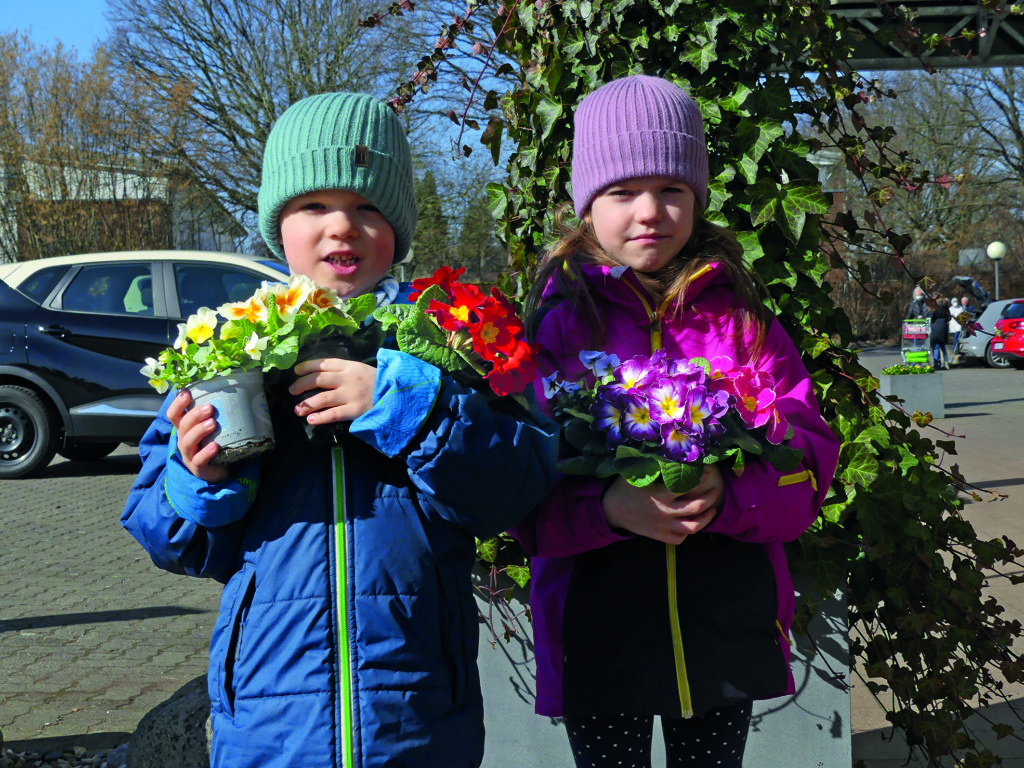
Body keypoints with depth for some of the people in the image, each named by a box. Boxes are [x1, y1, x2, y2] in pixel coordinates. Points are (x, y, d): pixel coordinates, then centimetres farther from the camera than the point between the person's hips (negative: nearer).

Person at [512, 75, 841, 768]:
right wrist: (608, 506, -25)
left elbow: (810, 451, -3)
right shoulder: (552, 320, -3)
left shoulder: (740, 315, 3)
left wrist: (729, 493, -22)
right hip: (597, 640, -2)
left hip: (728, 628, 2)